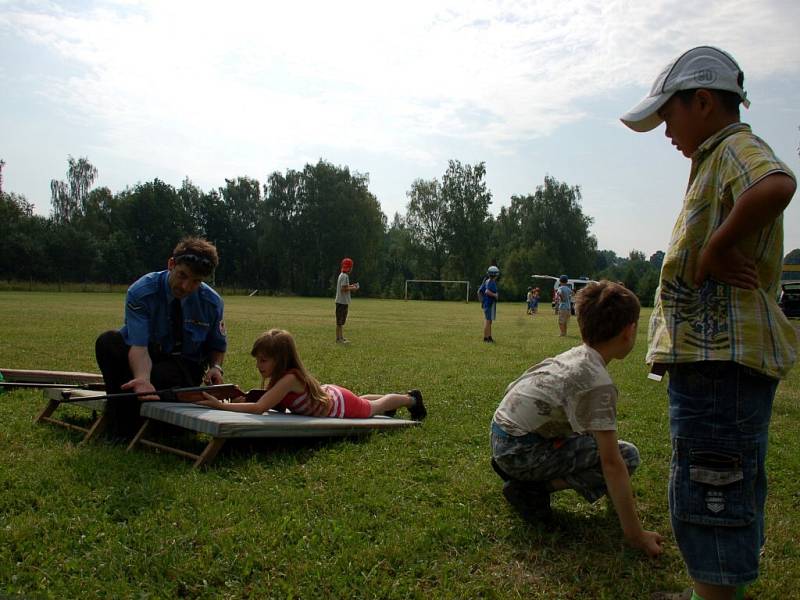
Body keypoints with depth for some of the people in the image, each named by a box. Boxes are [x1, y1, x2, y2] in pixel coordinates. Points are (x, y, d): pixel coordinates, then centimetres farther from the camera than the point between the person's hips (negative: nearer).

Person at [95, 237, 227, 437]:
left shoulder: (212, 302, -11)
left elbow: (218, 345, 6)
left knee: (161, 374, -38)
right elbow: (138, 346, -31)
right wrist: (142, 379, -51)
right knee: (107, 341, -31)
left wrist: (215, 367, -17)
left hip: (185, 368, 0)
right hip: (144, 359, 1)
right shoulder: (141, 293, -21)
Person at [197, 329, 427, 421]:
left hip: (342, 405, -6)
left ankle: (411, 398, 50)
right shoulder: (277, 376, -19)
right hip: (327, 393, 6)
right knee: (363, 401, 35)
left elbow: (259, 408, -51)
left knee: (374, 408, 23)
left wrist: (221, 405, -55)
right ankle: (404, 396, 62)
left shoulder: (289, 378, -43)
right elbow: (267, 402, -15)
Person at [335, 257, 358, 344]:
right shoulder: (345, 276, -16)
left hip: (342, 301, 10)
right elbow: (343, 289, -22)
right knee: (340, 321, -5)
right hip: (342, 302, -10)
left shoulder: (342, 275, 15)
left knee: (341, 321, 16)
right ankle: (338, 338, -1)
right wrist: (352, 289, -10)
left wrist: (350, 286, 14)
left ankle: (341, 337, 23)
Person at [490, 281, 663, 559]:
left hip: (501, 433, 9)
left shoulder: (575, 355, 6)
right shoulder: (599, 382, -21)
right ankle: (531, 488, -7)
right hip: (521, 450, -9)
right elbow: (611, 463, -22)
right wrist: (635, 534, -16)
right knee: (627, 455, -9)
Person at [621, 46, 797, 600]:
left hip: (722, 357, -11)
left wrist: (715, 248, -25)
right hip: (718, 357, 11)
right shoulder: (719, 160, 21)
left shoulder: (737, 148, -11)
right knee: (729, 487, 22)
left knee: (707, 494, -6)